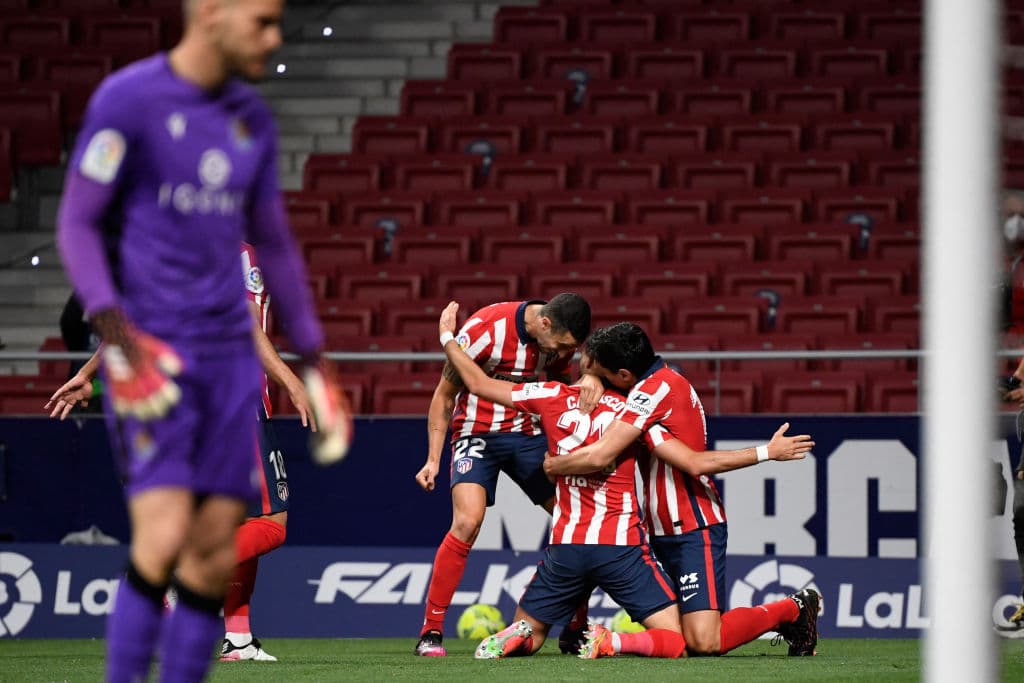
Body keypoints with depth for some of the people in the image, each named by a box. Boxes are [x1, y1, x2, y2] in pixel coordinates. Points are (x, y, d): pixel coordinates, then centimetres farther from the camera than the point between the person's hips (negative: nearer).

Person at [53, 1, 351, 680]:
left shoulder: (253, 120, 12)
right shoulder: (127, 100, -7)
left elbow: (273, 242, 22)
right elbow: (76, 222, -8)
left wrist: (313, 358, 21)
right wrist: (113, 328, -20)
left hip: (229, 354, 6)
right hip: (150, 355, -6)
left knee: (215, 553, 1)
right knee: (165, 534, -19)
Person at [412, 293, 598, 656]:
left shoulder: (560, 336, -6)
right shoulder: (486, 328, -22)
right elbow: (443, 395, -9)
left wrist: (587, 384, -15)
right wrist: (433, 459, -12)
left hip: (530, 433, 5)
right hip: (479, 432, -5)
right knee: (467, 521, -25)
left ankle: (575, 632, 10)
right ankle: (430, 633, -16)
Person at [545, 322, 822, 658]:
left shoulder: (654, 388, -18)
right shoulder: (663, 378, 11)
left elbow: (598, 456, -23)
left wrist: (554, 466, -5)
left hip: (694, 531, -10)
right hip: (666, 533, 10)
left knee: (704, 642, -17)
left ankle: (794, 609, 4)